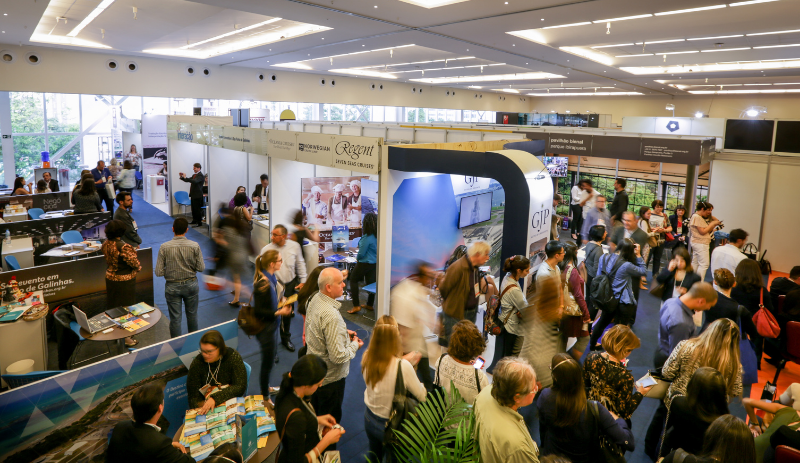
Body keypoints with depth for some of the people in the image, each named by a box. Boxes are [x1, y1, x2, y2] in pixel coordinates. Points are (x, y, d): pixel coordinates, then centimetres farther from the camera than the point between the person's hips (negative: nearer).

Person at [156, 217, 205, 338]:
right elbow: (201, 268, -10)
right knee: (192, 315, 18)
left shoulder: (164, 247, -14)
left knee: (175, 318, 10)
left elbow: (158, 272, -13)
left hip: (172, 286, -1)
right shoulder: (194, 246, -13)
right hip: (191, 284, 1)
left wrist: (170, 269, 6)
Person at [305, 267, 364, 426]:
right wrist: (355, 345, -14)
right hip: (330, 377, -9)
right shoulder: (331, 316, -35)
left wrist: (343, 332, 6)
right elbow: (338, 356, -31)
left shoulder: (315, 300, -6)